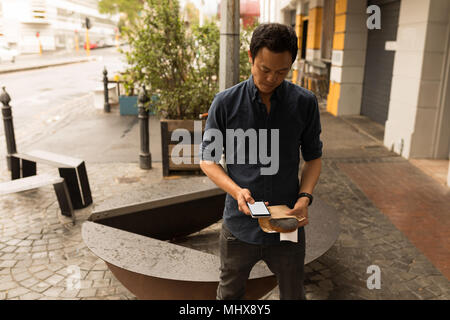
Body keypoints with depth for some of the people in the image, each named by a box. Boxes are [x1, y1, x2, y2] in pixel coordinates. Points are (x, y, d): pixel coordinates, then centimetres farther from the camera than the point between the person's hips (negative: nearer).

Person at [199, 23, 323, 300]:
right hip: (239, 225, 0)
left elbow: (313, 157, 5)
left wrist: (305, 197, -12)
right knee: (230, 293, 22)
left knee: (293, 294, 21)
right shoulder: (226, 103, -9)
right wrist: (236, 191, -20)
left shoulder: (305, 103, -6)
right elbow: (207, 159, -2)